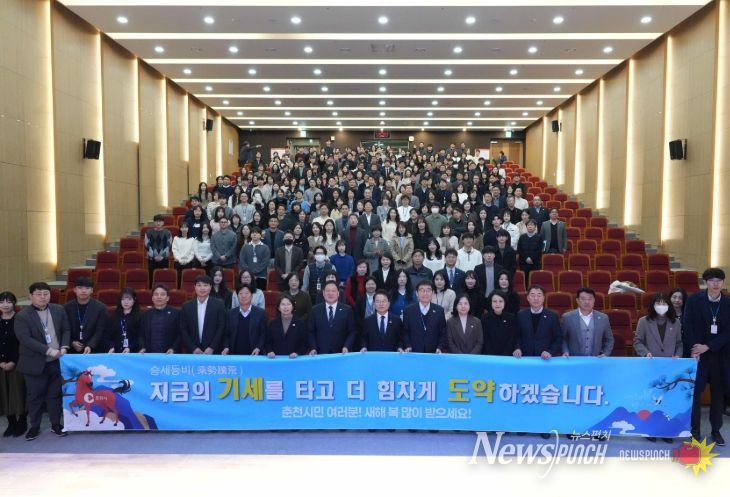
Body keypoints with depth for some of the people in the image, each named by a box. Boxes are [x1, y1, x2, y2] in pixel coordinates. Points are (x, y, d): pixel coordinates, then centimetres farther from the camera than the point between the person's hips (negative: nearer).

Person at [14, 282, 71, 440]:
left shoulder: (59, 310, 3)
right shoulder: (22, 316, -10)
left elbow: (66, 330, 6)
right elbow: (25, 338, -18)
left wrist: (64, 347, -11)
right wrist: (48, 350, -24)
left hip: (57, 361, 3)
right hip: (35, 363, -3)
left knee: (55, 394, 13)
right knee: (34, 396, 10)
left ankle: (56, 424, 25)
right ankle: (34, 426, 25)